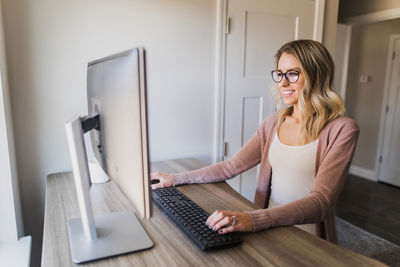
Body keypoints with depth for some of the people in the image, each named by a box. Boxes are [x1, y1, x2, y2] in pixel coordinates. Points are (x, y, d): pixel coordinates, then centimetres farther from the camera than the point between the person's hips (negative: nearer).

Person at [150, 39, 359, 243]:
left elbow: (321, 201, -20)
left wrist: (254, 220, -35)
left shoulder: (341, 130, -10)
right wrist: (175, 179, 5)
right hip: (271, 231, 4)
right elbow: (231, 166, 7)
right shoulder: (274, 122, 6)